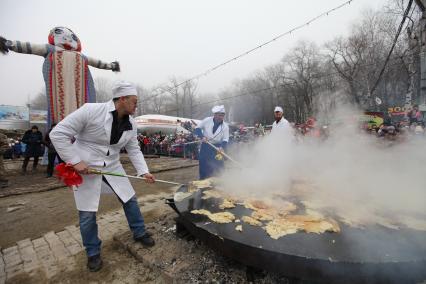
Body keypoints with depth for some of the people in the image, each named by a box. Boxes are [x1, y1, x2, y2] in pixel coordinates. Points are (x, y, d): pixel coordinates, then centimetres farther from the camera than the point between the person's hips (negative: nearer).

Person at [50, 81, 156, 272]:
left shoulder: (131, 124, -4)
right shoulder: (91, 110, -21)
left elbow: (134, 150, 1)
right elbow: (58, 133, -17)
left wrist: (144, 172, -8)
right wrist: (75, 161, -21)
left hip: (112, 167, 5)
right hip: (85, 168, -5)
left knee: (130, 200, 9)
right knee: (87, 214, 5)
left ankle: (139, 233, 32)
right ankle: (93, 253, 30)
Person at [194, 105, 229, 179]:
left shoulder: (225, 126, -6)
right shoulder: (207, 120, -8)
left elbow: (225, 139, -6)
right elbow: (197, 129, 1)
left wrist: (222, 147, -26)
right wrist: (202, 136, -17)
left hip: (217, 147, 0)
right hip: (205, 147, 0)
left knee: (218, 166, 0)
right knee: (204, 166, 6)